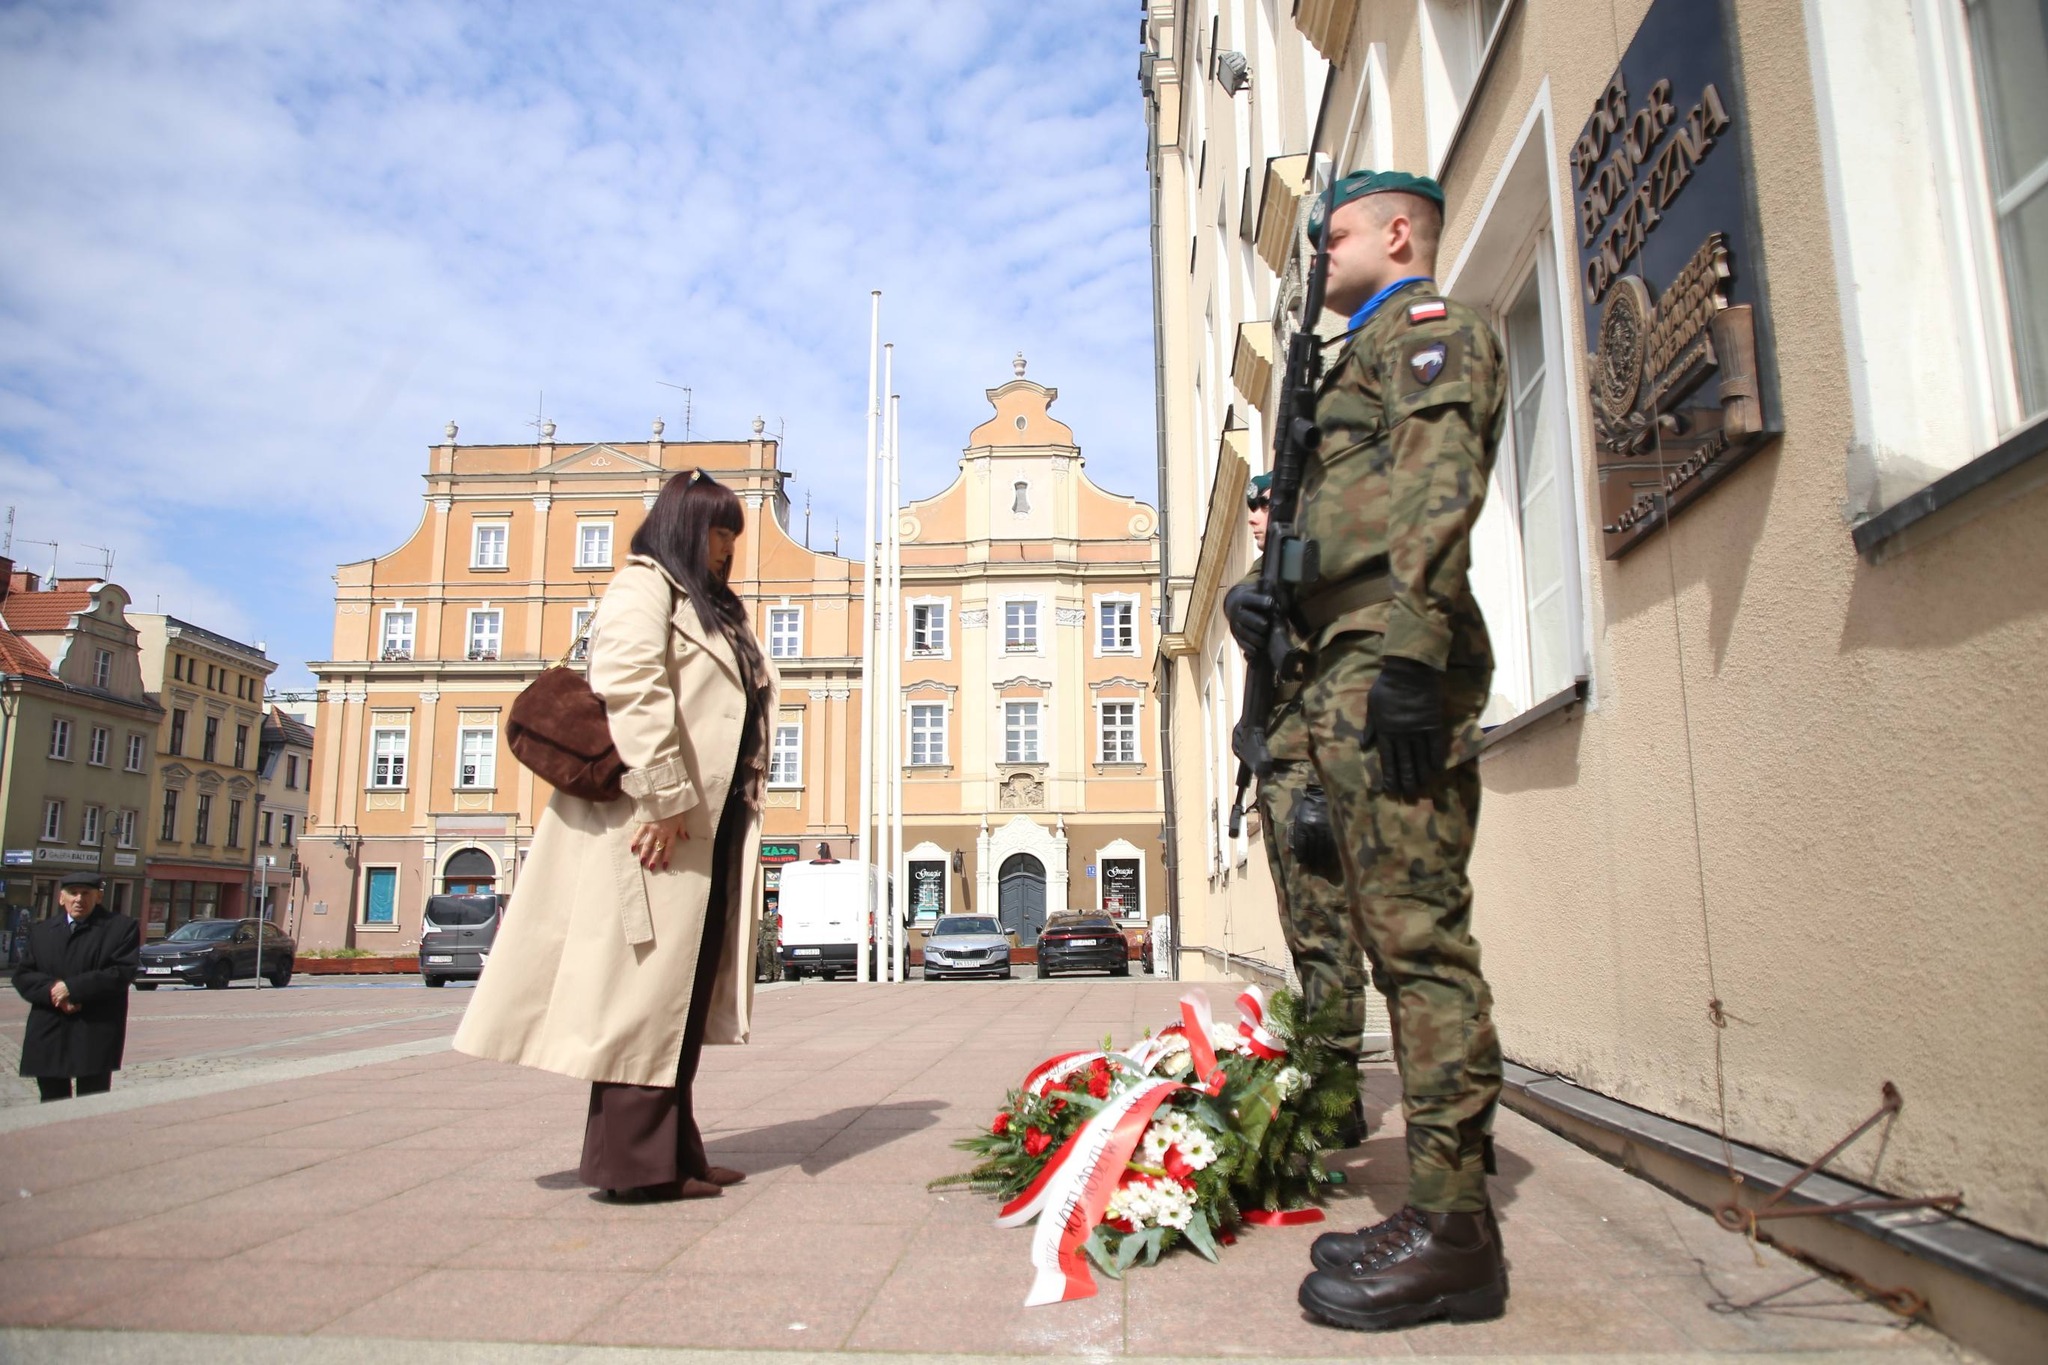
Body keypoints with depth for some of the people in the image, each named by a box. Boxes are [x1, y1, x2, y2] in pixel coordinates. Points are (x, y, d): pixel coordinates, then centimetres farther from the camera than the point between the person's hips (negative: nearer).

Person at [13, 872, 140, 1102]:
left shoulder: (122, 927, 0)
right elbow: (22, 975, 7)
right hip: (48, 1034, 4)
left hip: (96, 1034, -4)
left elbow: (123, 973, -10)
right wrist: (52, 991, -12)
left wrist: (72, 988, -15)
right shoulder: (40, 931, 15)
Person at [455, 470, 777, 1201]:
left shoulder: (710, 607, 25)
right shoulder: (643, 585, -3)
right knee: (644, 984, -5)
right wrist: (666, 798, -23)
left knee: (678, 992, 10)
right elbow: (629, 686, -19)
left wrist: (739, 812, 12)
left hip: (705, 828, 9)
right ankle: (634, 1160, 1)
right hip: (660, 824, -9)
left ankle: (671, 1152, 16)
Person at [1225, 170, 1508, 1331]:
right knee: (1403, 937, 8)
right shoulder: (1375, 351, 32)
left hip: (1390, 660, -10)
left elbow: (1437, 484, -15)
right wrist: (1265, 587, 12)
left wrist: (1409, 652, -24)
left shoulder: (1429, 322, 3)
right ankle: (1441, 1213, 14)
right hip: (1357, 668, 10)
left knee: (1419, 933, -11)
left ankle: (1454, 1234, -5)